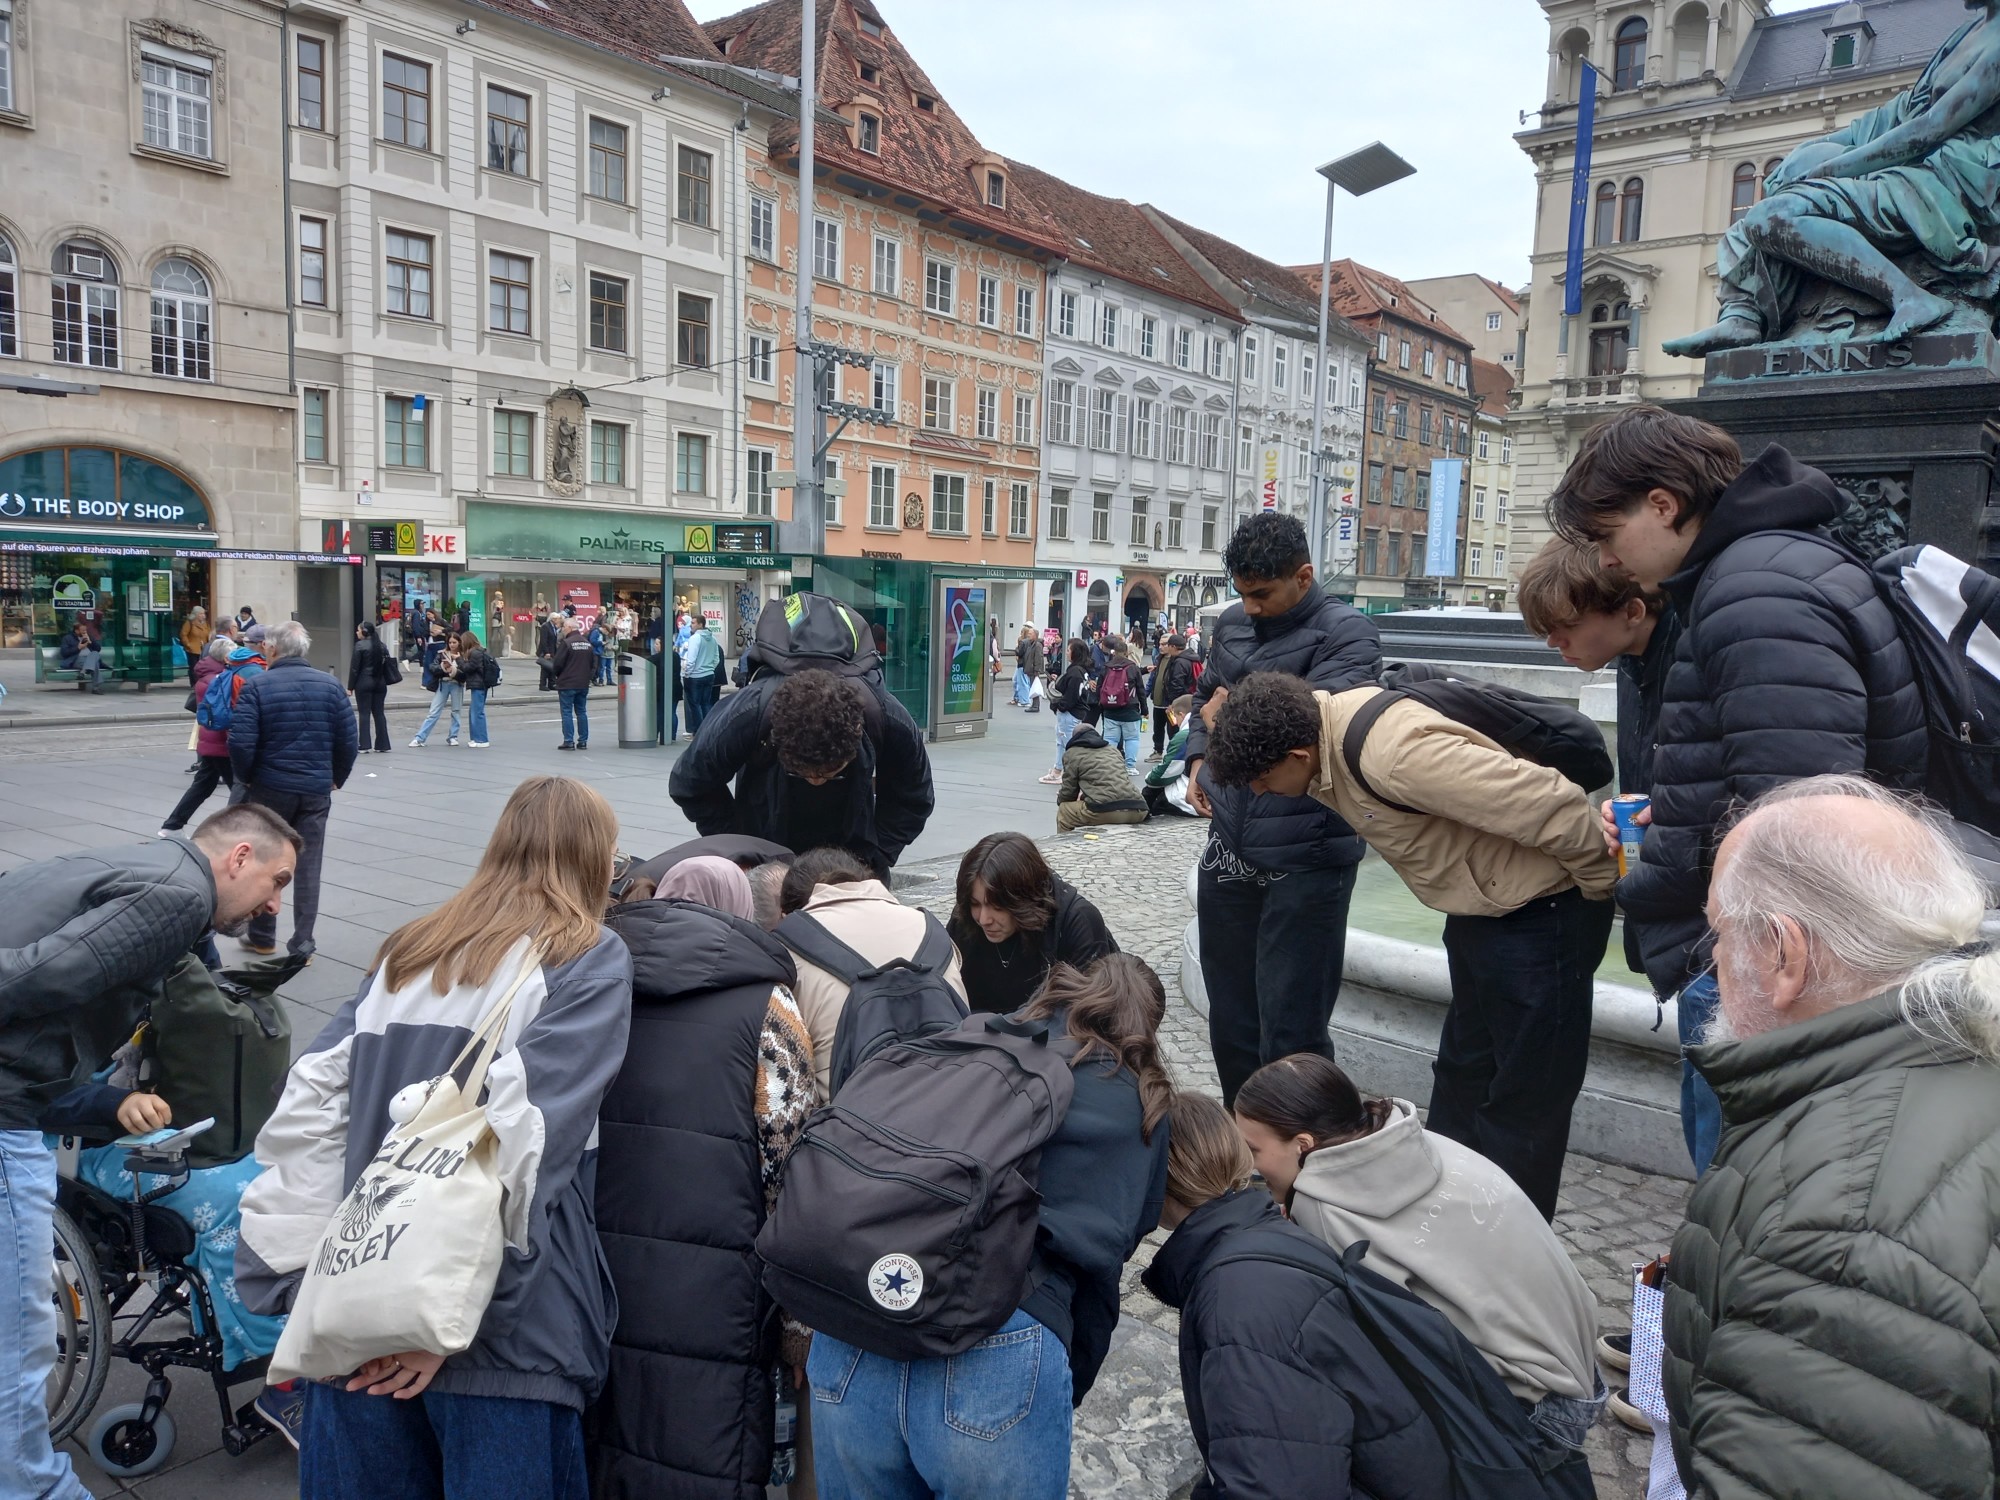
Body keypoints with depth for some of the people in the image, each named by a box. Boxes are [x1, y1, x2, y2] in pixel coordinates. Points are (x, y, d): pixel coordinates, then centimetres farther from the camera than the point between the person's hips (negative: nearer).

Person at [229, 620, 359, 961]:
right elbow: (349, 742, 0)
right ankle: (302, 943, 8)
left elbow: (241, 742, -14)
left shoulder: (257, 685, -8)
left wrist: (245, 777, 3)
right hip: (316, 790, 2)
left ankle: (262, 937, 25)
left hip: (270, 788, -2)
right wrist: (336, 778, 14)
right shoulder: (330, 685, 1)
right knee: (308, 866, 7)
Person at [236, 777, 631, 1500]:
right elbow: (522, 1133, -16)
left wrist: (310, 1279, 4)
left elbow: (310, 1103, 7)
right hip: (502, 1332, -5)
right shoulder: (592, 960, -3)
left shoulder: (407, 952, 14)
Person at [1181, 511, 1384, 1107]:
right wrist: (1198, 758, 9)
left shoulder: (1346, 632, -8)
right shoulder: (1231, 624, 12)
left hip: (1304, 859, -7)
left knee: (1291, 1033, -2)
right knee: (1229, 1019, 18)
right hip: (1229, 850, 7)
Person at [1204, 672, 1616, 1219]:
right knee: (1461, 1080, 22)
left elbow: (1551, 805, -33)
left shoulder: (1397, 754, -34)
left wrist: (1602, 884, -17)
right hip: (1478, 911, 10)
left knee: (1524, 1105, 3)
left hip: (1540, 917, -9)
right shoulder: (1324, 723, -8)